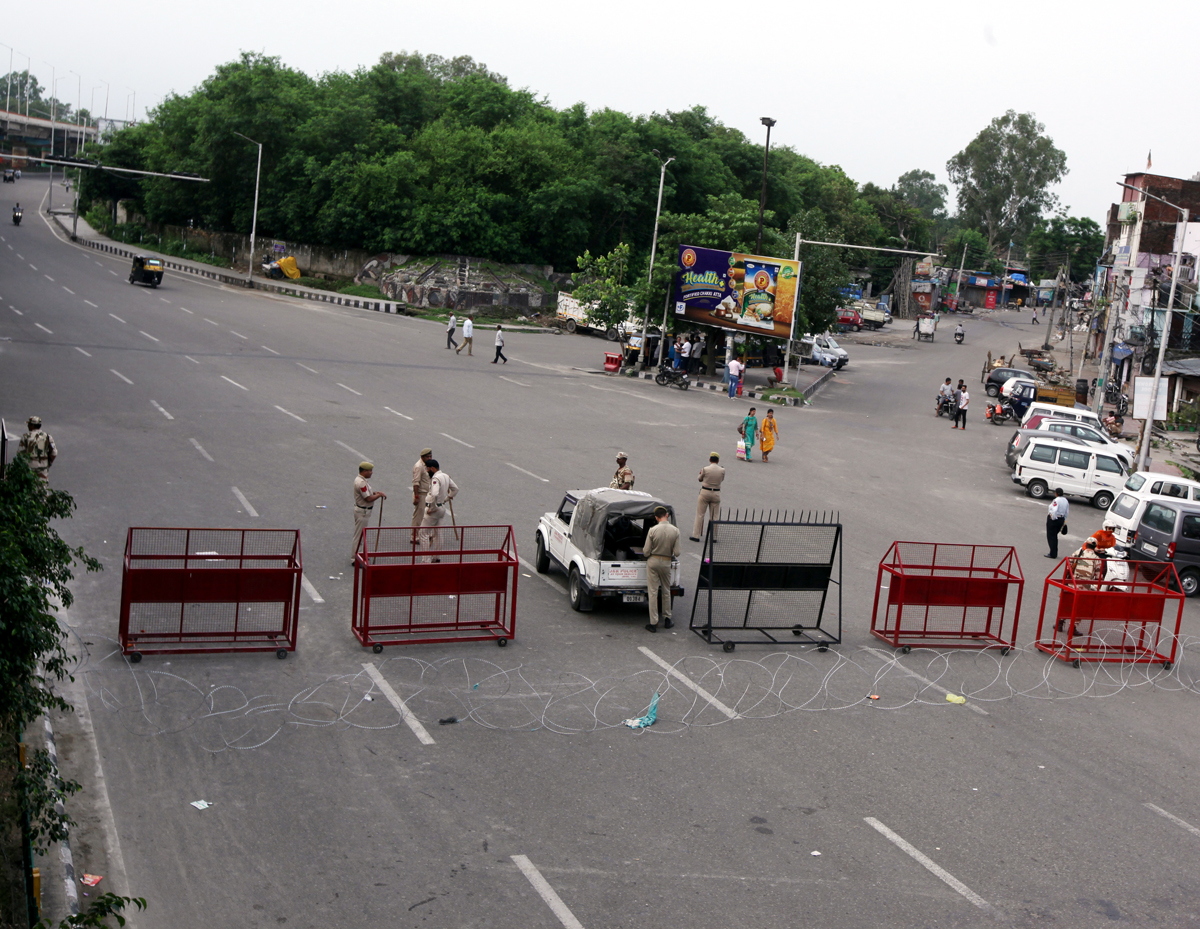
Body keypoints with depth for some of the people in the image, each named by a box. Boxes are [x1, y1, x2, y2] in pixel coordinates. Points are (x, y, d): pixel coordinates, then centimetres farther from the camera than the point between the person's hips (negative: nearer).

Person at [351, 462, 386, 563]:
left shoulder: (360, 480, 9)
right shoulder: (361, 482, -25)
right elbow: (369, 498, -25)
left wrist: (375, 492, 3)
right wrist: (379, 495, -11)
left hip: (362, 510, 11)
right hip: (362, 512, -11)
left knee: (360, 535, 21)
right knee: (359, 536, -3)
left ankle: (356, 555, 32)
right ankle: (354, 559, 4)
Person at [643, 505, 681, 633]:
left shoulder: (653, 530, -14)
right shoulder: (675, 531, -9)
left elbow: (646, 552, -11)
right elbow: (677, 553, -7)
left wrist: (644, 550, 13)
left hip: (653, 561, -2)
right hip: (666, 562, 2)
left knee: (653, 592, 2)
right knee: (666, 591, 19)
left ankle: (653, 623, 2)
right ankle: (667, 619, 27)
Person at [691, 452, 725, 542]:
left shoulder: (705, 469, -12)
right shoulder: (722, 470, -6)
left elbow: (700, 479, 4)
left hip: (705, 492, -2)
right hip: (716, 493, 2)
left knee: (700, 514, 7)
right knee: (714, 516, 10)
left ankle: (696, 535, 8)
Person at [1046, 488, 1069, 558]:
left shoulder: (1056, 500, -20)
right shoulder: (1065, 501, 6)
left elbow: (1054, 511, -31)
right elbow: (1067, 512, 12)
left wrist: (1053, 518, -16)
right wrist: (1064, 520, 19)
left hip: (1053, 519, -8)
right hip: (1061, 520, 8)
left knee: (1051, 537, 2)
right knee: (1055, 536, 20)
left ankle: (1052, 554, 1)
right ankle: (1054, 553, 24)